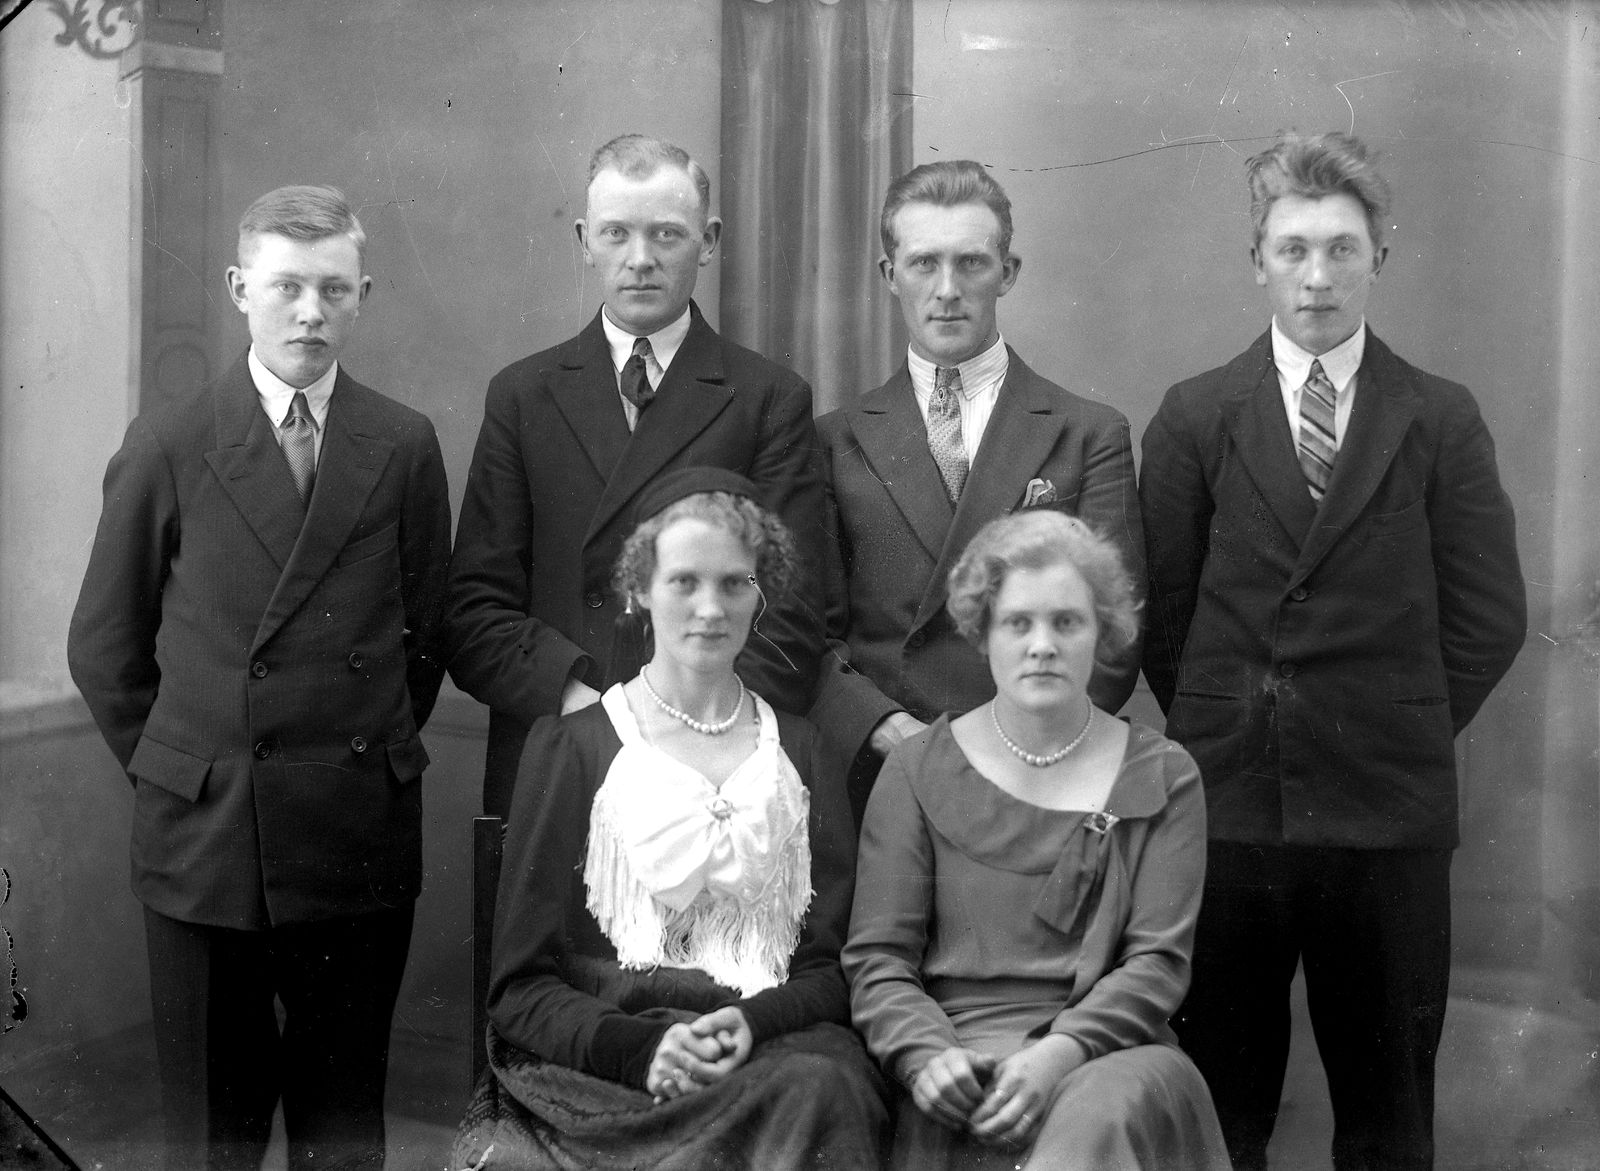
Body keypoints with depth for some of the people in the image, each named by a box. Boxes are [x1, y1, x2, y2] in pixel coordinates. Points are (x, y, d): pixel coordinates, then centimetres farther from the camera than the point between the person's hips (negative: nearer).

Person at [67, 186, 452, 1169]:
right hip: (202, 831, -1)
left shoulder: (405, 447, 2)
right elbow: (104, 645, 5)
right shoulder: (167, 446, -1)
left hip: (360, 837, 1)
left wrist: (370, 754, 6)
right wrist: (170, 763, 5)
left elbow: (427, 631, 9)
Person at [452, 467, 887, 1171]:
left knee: (821, 1090, -33)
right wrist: (637, 1046, -17)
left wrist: (753, 1022, -12)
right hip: (592, 1056, -3)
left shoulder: (800, 753, 17)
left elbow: (832, 968, 11)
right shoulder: (569, 748, 9)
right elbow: (521, 986, 3)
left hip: (777, 1041, 3)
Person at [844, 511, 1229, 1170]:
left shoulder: (1163, 778, 10)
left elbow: (1158, 961, 1)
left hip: (1110, 1049, 1)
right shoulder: (917, 771, 9)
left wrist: (1063, 1049, -17)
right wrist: (927, 1054, -17)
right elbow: (877, 957, 4)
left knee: (1101, 1115, -35)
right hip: (960, 1049, -1)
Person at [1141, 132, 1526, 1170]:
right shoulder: (1195, 417, 4)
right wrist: (1217, 733, 1)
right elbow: (1164, 610, 4)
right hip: (1224, 802, 0)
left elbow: (1490, 616, 4)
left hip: (1389, 811, 0)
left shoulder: (1443, 422, 3)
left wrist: (1402, 732, 2)